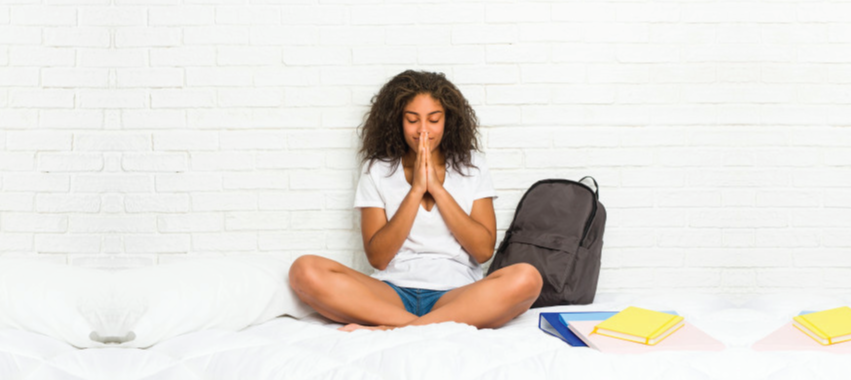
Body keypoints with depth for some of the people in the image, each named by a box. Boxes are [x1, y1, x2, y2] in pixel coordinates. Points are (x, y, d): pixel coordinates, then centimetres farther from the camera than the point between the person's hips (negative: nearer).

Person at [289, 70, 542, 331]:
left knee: (527, 278, -32)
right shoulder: (377, 170, 9)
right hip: (392, 293, 0)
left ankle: (390, 330, -31)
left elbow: (484, 250, 1)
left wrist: (437, 188, -5)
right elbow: (377, 257, -1)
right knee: (305, 271, -26)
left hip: (455, 294, 0)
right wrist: (416, 190, -7)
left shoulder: (471, 165, 11)